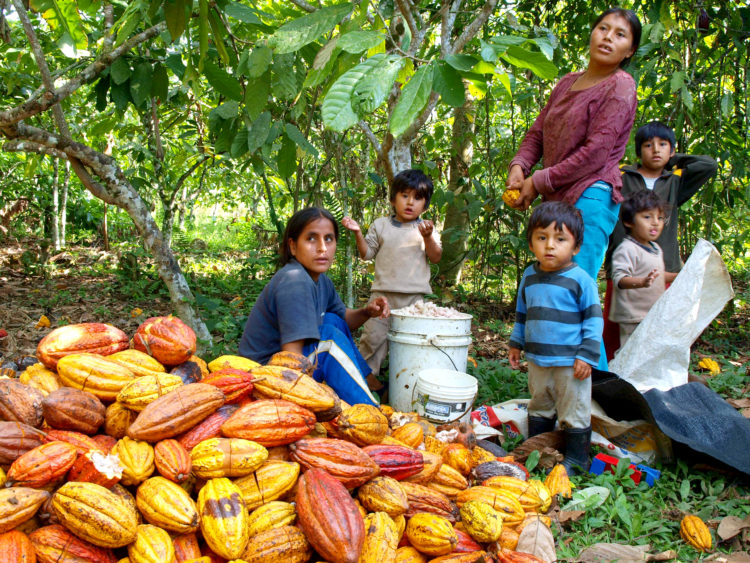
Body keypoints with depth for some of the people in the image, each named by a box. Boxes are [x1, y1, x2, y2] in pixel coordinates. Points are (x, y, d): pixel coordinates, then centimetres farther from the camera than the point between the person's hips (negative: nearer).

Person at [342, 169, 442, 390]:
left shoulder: (426, 228, 8)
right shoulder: (381, 225, 8)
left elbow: (436, 258, 1)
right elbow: (367, 253, 8)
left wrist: (428, 237, -15)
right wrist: (358, 233, -6)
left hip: (414, 295, 1)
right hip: (383, 291, -1)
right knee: (374, 333, -2)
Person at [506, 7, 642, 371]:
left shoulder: (619, 88, -4)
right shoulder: (568, 83, 20)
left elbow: (595, 153, -13)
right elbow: (538, 132, 20)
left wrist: (539, 182, -11)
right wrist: (519, 167, -1)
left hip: (590, 199, -8)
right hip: (559, 201, 8)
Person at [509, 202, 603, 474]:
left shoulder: (581, 280, -13)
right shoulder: (530, 276, 5)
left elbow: (593, 319, -11)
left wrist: (587, 355, -14)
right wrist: (516, 343, 20)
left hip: (570, 363, -6)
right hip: (537, 360, 6)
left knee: (574, 414, 5)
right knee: (539, 408, 21)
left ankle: (575, 460, 19)